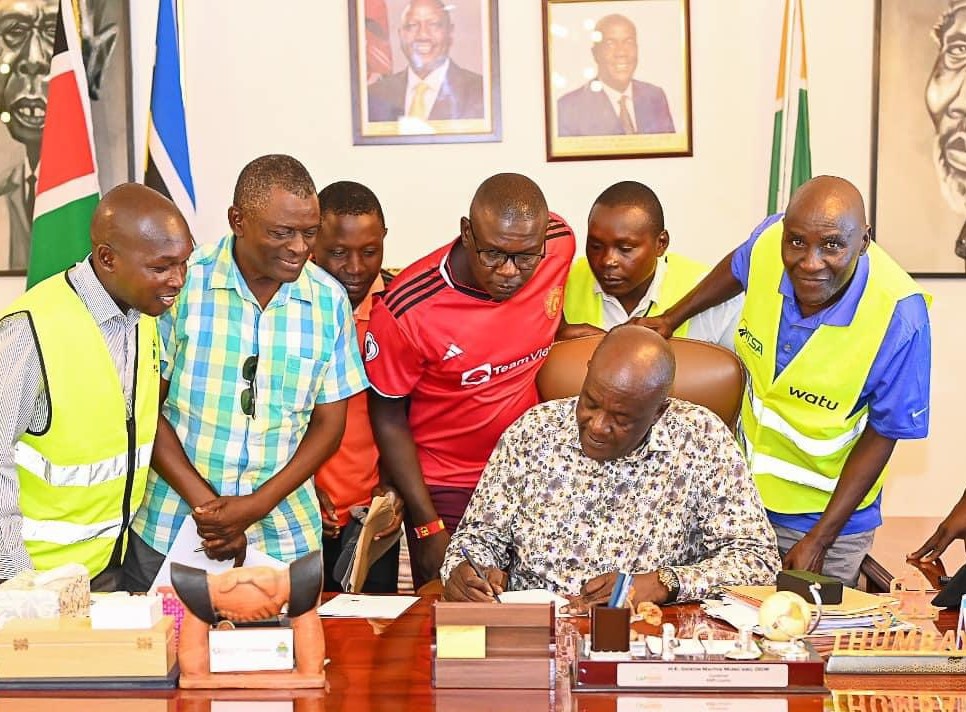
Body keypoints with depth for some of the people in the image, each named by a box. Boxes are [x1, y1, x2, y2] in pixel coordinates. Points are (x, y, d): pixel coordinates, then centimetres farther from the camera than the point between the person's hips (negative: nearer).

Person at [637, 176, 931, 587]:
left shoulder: (899, 318, -31)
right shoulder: (770, 241, -21)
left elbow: (882, 434, -18)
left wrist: (819, 539, -16)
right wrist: (671, 319, 13)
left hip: (828, 512, -4)